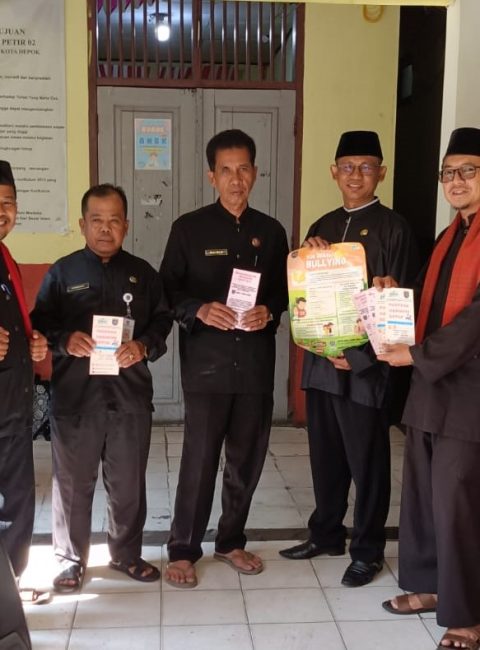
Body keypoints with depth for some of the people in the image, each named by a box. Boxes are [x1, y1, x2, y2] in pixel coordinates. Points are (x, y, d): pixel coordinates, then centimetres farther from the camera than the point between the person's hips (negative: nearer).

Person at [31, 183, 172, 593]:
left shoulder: (143, 273, 9)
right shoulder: (62, 272, 5)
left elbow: (162, 321, 7)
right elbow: (40, 323, 2)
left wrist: (144, 347, -12)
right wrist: (65, 340, -17)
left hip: (130, 394, 1)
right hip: (74, 395, -1)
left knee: (129, 483, 11)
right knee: (73, 484, 8)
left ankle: (127, 554, 29)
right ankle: (71, 560, 25)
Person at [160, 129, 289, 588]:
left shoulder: (270, 231, 9)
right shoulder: (189, 228, 0)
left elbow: (283, 290, 12)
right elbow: (168, 288, 0)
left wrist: (269, 312, -9)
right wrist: (200, 310, -18)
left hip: (256, 361, 3)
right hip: (206, 361, -3)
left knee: (247, 459, 11)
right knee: (199, 459, -1)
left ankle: (231, 542, 29)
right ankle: (183, 550, 16)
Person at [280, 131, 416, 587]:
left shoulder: (392, 227, -6)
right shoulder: (323, 226, 12)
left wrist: (359, 357, -14)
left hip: (365, 364, -5)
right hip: (321, 360, 6)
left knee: (367, 461, 6)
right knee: (325, 455, 15)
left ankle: (367, 550, 22)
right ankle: (326, 533, 32)